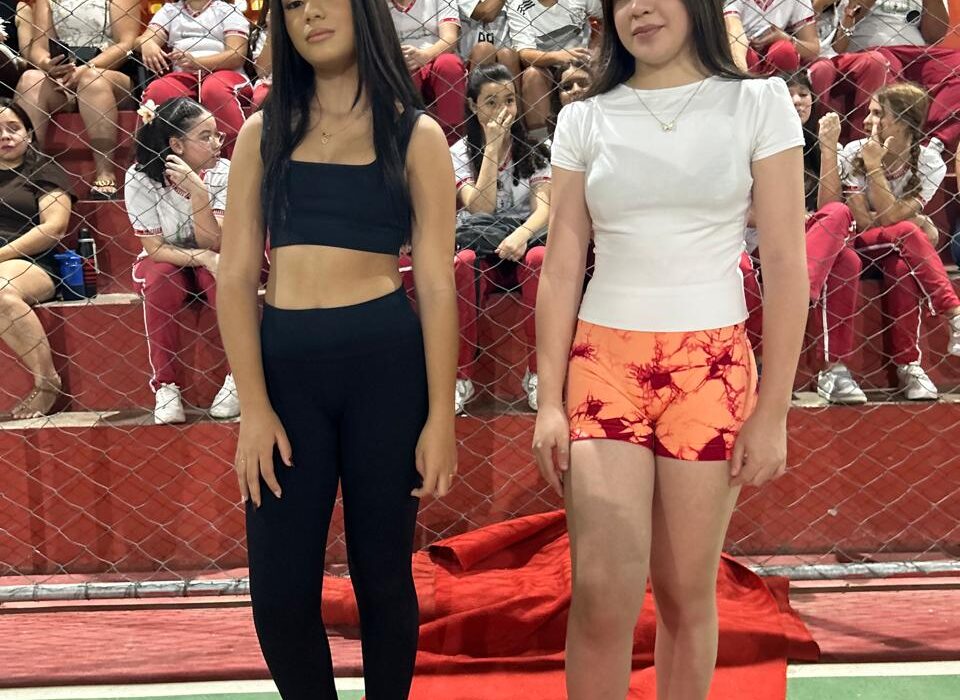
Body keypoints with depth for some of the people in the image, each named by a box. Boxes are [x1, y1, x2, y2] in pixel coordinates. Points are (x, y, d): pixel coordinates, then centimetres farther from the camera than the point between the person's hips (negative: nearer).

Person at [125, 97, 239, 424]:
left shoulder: (222, 171, -17)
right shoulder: (141, 177, -19)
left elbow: (211, 244, -24)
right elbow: (154, 248, -17)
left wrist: (198, 192, -36)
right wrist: (204, 258, -31)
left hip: (209, 260, 1)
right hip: (165, 261, 0)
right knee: (161, 280, -34)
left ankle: (238, 376, -16)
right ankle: (165, 386, -22)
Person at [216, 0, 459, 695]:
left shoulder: (416, 136, 5)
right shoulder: (263, 135, 10)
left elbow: (437, 282, 1)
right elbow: (237, 276, 5)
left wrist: (441, 415, -4)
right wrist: (254, 406, -5)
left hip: (386, 362, -2)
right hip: (283, 364, 2)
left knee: (382, 573, 7)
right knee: (279, 591, 2)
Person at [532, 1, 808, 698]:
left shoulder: (759, 104, 2)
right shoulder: (584, 119, 6)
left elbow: (786, 264, -1)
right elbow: (561, 270, 5)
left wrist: (773, 410, -5)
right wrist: (549, 401, -2)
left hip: (713, 368, -1)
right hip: (604, 362, 1)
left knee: (687, 593, 7)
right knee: (603, 594, -5)